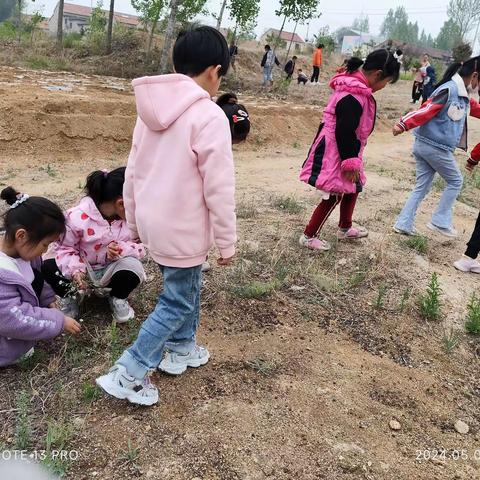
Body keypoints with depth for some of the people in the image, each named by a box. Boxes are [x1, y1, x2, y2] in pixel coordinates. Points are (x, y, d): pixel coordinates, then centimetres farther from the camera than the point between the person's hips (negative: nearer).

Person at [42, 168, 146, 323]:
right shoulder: (78, 217, -23)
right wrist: (74, 270, -31)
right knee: (47, 268, -26)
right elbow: (63, 248, -12)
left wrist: (121, 249, -32)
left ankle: (118, 298, 2)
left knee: (133, 267, -33)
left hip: (111, 271, 1)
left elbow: (140, 246, -9)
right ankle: (69, 297, 7)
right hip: (84, 271, -1)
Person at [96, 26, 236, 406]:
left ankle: (181, 349, 41)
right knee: (177, 301, 9)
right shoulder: (210, 116, -19)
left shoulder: (152, 108, 5)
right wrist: (227, 242, -8)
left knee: (188, 286, 25)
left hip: (152, 221, 8)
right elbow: (220, 189, -18)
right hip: (182, 230, -8)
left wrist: (134, 220, 20)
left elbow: (133, 171, 10)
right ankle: (128, 374, 13)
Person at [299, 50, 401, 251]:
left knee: (353, 188, 21)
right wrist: (350, 162, -19)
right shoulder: (353, 97, -27)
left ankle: (345, 228, 39)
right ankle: (309, 236, 14)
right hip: (335, 153, -10)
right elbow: (344, 133, -27)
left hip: (343, 150, 10)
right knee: (334, 195, 1)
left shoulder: (354, 87, 7)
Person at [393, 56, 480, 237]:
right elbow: (426, 111, -25)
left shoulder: (462, 94, 14)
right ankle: (440, 221, 14)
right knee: (455, 181, 9)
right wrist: (403, 125, -35)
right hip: (436, 147, -9)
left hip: (425, 145, 9)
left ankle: (404, 224, 13)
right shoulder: (449, 90, -16)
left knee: (422, 186, 12)